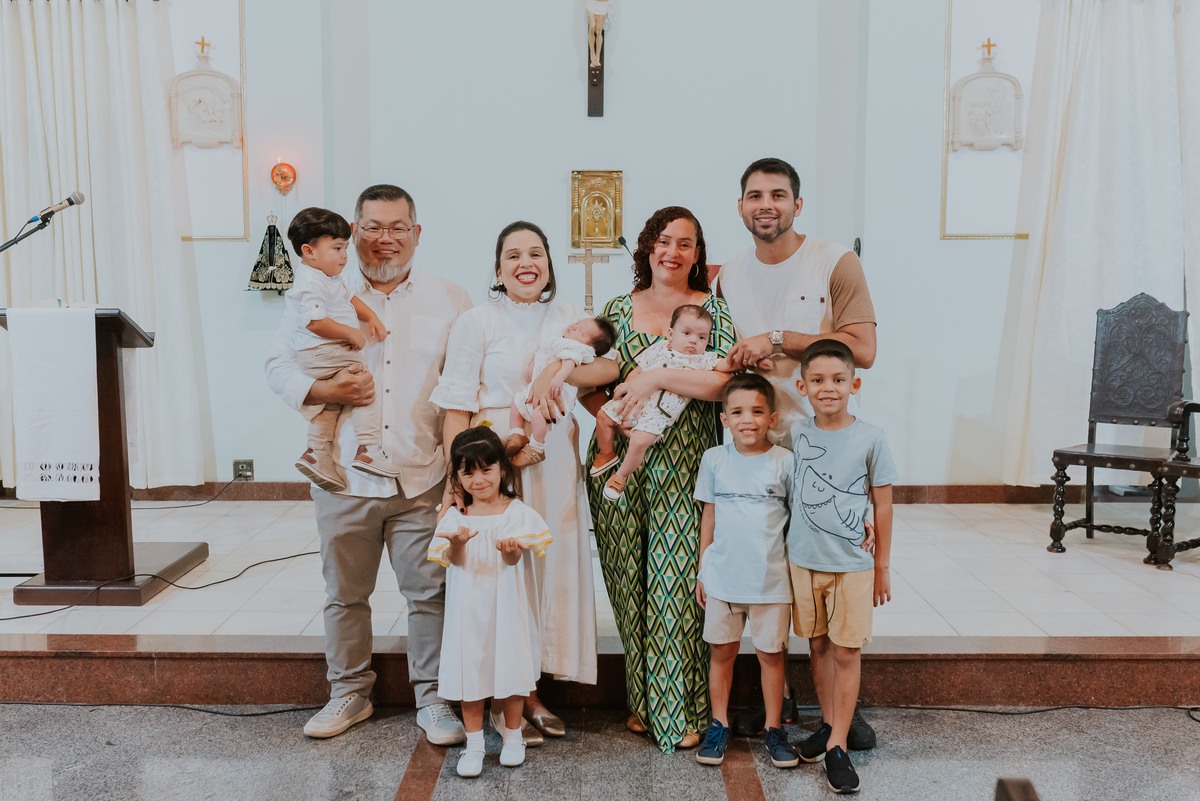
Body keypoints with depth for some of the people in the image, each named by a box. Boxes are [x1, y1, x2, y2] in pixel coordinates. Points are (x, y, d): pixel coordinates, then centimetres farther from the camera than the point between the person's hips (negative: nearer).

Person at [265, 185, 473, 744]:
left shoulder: (449, 300, 4)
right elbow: (278, 365, 7)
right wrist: (325, 391, -13)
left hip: (423, 478, -1)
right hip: (345, 475, 1)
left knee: (430, 592, 4)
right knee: (344, 593, 14)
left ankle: (433, 698, 21)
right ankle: (349, 693, 32)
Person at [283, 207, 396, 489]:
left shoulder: (330, 278, 16)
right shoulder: (312, 282, -19)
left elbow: (349, 298, 27)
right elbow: (315, 322, -27)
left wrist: (371, 317, 12)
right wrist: (351, 333, -20)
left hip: (317, 358, 11)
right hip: (326, 353, -11)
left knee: (330, 403, 19)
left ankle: (316, 453, 24)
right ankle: (368, 451, -12)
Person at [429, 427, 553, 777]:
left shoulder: (516, 512, -4)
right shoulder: (455, 517, 1)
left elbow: (515, 559, -13)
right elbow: (453, 561, -9)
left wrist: (508, 549, -36)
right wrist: (456, 544, -32)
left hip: (505, 604, -1)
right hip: (469, 606, 1)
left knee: (510, 664, 7)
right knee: (470, 668, 4)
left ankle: (512, 735, 26)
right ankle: (474, 742, 19)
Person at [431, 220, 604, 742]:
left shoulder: (568, 318, 13)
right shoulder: (477, 322, -1)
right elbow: (457, 409, -7)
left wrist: (555, 371, -12)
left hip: (555, 460, 4)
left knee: (551, 565, 7)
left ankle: (531, 689, 22)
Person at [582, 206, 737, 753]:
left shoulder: (713, 308, 3)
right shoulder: (618, 309, 12)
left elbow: (725, 379, -11)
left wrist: (658, 377, -17)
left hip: (685, 467, -3)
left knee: (679, 580, -2)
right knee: (631, 581, 8)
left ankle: (681, 710, 13)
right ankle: (642, 699, 25)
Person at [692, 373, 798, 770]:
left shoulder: (784, 462, -6)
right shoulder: (714, 459, 0)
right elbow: (709, 517, 7)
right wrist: (702, 571, 9)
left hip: (771, 578, -1)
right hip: (722, 576, 2)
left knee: (772, 653, 9)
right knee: (722, 650, 12)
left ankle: (773, 728, 25)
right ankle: (719, 725, 26)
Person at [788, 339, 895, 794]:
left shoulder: (870, 439, -8)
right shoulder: (797, 434, -1)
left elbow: (882, 505, -1)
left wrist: (882, 567, 2)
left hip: (852, 564, -3)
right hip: (804, 560, 3)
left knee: (846, 652, 2)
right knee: (818, 646, 14)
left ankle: (838, 745, 11)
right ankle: (827, 725, 30)